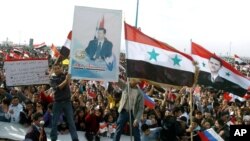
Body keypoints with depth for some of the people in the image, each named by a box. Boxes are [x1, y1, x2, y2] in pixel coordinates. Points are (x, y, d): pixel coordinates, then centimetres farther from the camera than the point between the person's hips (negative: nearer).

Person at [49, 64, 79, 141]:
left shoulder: (66, 75, 5)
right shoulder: (53, 79, 1)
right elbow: (57, 88, -16)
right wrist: (65, 80, -23)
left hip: (67, 101, 0)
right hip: (57, 102, 0)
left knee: (71, 121, -2)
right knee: (54, 122, 4)